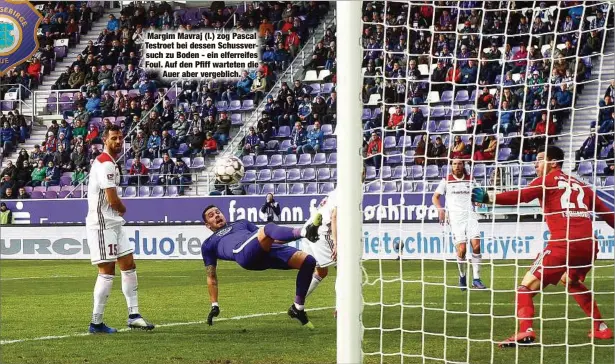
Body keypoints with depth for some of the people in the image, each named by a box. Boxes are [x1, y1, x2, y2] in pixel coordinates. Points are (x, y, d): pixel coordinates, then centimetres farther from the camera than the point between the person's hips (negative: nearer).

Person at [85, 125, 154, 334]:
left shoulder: (111, 163, 18)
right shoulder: (105, 164, -16)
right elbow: (113, 200, -20)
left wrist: (119, 209, 1)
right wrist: (123, 209, 0)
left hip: (114, 223, 10)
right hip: (103, 224, -10)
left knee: (128, 266, 11)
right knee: (107, 272, -8)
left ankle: (133, 315, 15)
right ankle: (96, 323, -3)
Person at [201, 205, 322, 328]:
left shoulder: (241, 223, 43)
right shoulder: (208, 244, 33)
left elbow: (266, 238, 33)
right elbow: (211, 276, 28)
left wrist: (294, 235, 16)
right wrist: (214, 306, 17)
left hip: (267, 249, 5)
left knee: (308, 261, -13)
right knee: (269, 228, -34)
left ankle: (297, 309, -1)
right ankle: (305, 232, -63)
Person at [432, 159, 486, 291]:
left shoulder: (470, 179, 14)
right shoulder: (446, 181, 9)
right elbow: (435, 197, 12)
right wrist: (441, 210, -6)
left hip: (470, 214, 2)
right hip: (455, 217, -2)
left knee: (476, 245, -14)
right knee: (461, 249, -11)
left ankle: (476, 279, -9)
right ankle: (462, 277, 13)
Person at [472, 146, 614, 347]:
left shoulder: (548, 180, 6)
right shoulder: (580, 185, 24)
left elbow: (521, 196, -10)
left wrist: (488, 198, -18)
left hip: (563, 244, -7)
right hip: (589, 245, 7)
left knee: (526, 287, -4)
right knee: (571, 281, 35)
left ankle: (525, 332, -25)